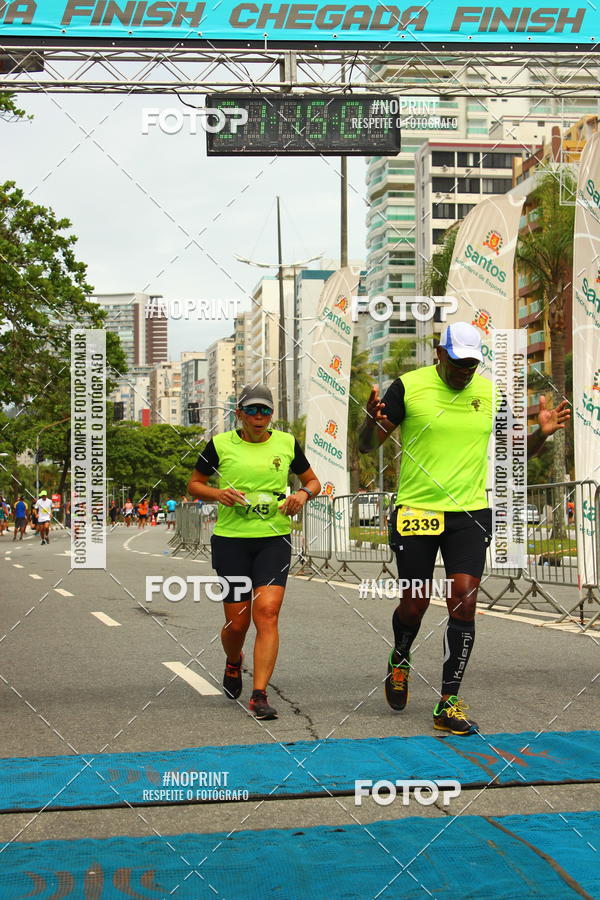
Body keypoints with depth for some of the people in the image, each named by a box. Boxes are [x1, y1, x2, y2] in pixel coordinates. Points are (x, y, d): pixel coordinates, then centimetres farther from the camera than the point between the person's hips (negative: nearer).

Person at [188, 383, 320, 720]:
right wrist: (218, 493, -10)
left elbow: (313, 481, 17)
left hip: (275, 539, 1)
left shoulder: (287, 443, 6)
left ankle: (260, 695, -14)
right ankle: (234, 662, 38)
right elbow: (194, 484, 10)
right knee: (237, 622, 2)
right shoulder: (220, 444, 1)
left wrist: (303, 494, -5)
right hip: (230, 540, 0)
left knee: (267, 612, -16)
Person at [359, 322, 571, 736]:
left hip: (470, 515, 2)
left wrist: (542, 433, -7)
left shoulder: (491, 392, 4)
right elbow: (367, 446, -1)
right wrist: (372, 424, -24)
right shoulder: (408, 387, -5)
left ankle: (449, 703, 2)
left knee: (464, 604, -7)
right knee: (414, 605, 5)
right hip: (416, 513, -2)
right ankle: (400, 661, 39)